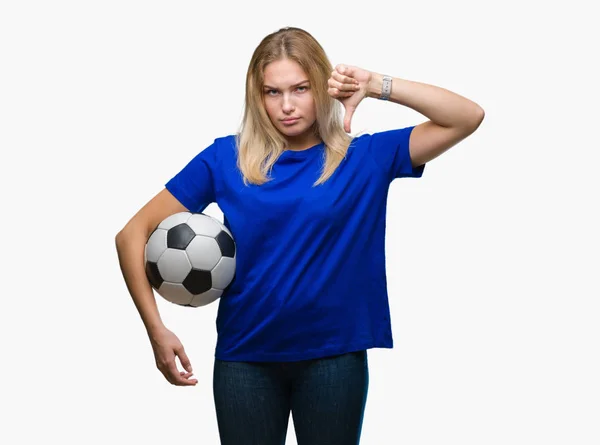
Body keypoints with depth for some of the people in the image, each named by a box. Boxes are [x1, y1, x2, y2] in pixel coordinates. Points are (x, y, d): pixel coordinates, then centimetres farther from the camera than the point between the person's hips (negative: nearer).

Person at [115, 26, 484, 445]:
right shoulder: (225, 158, -2)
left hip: (334, 357, 0)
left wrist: (376, 85, -12)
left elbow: (469, 118, -5)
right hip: (244, 358, 0)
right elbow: (133, 234, -2)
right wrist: (157, 330, -10)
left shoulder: (364, 158, 0)